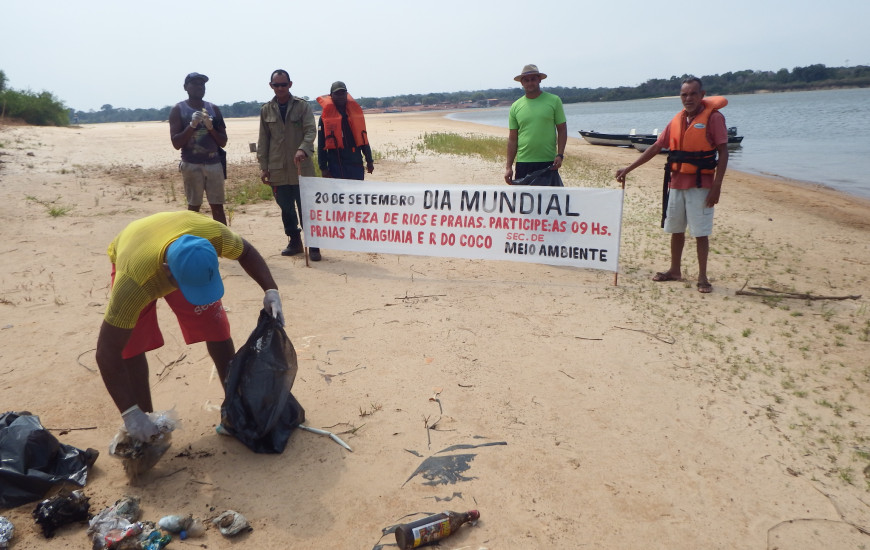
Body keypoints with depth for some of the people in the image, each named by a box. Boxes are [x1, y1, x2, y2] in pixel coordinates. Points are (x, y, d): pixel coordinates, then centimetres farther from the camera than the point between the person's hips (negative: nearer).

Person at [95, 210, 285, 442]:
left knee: (217, 329, -5)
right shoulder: (133, 281, -46)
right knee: (130, 345, -14)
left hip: (186, 264, 2)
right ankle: (144, 424, 4)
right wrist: (130, 412, -38)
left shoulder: (213, 234, -41)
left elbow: (246, 252, -15)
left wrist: (271, 290, -30)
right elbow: (107, 351, -38)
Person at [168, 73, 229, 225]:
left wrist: (210, 127, -9)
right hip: (191, 165, -2)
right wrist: (192, 125, -16)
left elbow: (223, 142, 8)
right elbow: (176, 143, -5)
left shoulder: (213, 109, 10)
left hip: (214, 164, 3)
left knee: (218, 207, 2)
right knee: (193, 207, 0)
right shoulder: (178, 110, 2)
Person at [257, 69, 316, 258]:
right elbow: (263, 141, 10)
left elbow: (311, 130, -10)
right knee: (286, 208, 8)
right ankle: (294, 241, 22)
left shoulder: (302, 106, 2)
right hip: (278, 169, 3)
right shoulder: (266, 110, 10)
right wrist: (263, 167, 5)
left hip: (301, 166, -3)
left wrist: (303, 149, -29)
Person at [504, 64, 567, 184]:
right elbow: (512, 138, 8)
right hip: (523, 162, 2)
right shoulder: (516, 106, 8)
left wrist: (560, 155, -7)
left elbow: (562, 129, 4)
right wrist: (508, 166, 3)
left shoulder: (554, 101, 3)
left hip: (548, 162, -1)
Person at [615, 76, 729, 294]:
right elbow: (656, 147, 12)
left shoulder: (713, 117, -7)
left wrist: (716, 186, -17)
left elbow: (723, 153, -10)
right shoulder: (677, 120, 9)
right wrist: (628, 169, 7)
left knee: (701, 232, -1)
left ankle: (702, 277, 8)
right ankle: (675, 270, 27)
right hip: (676, 183, 6)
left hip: (700, 185, -6)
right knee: (675, 229, 13)